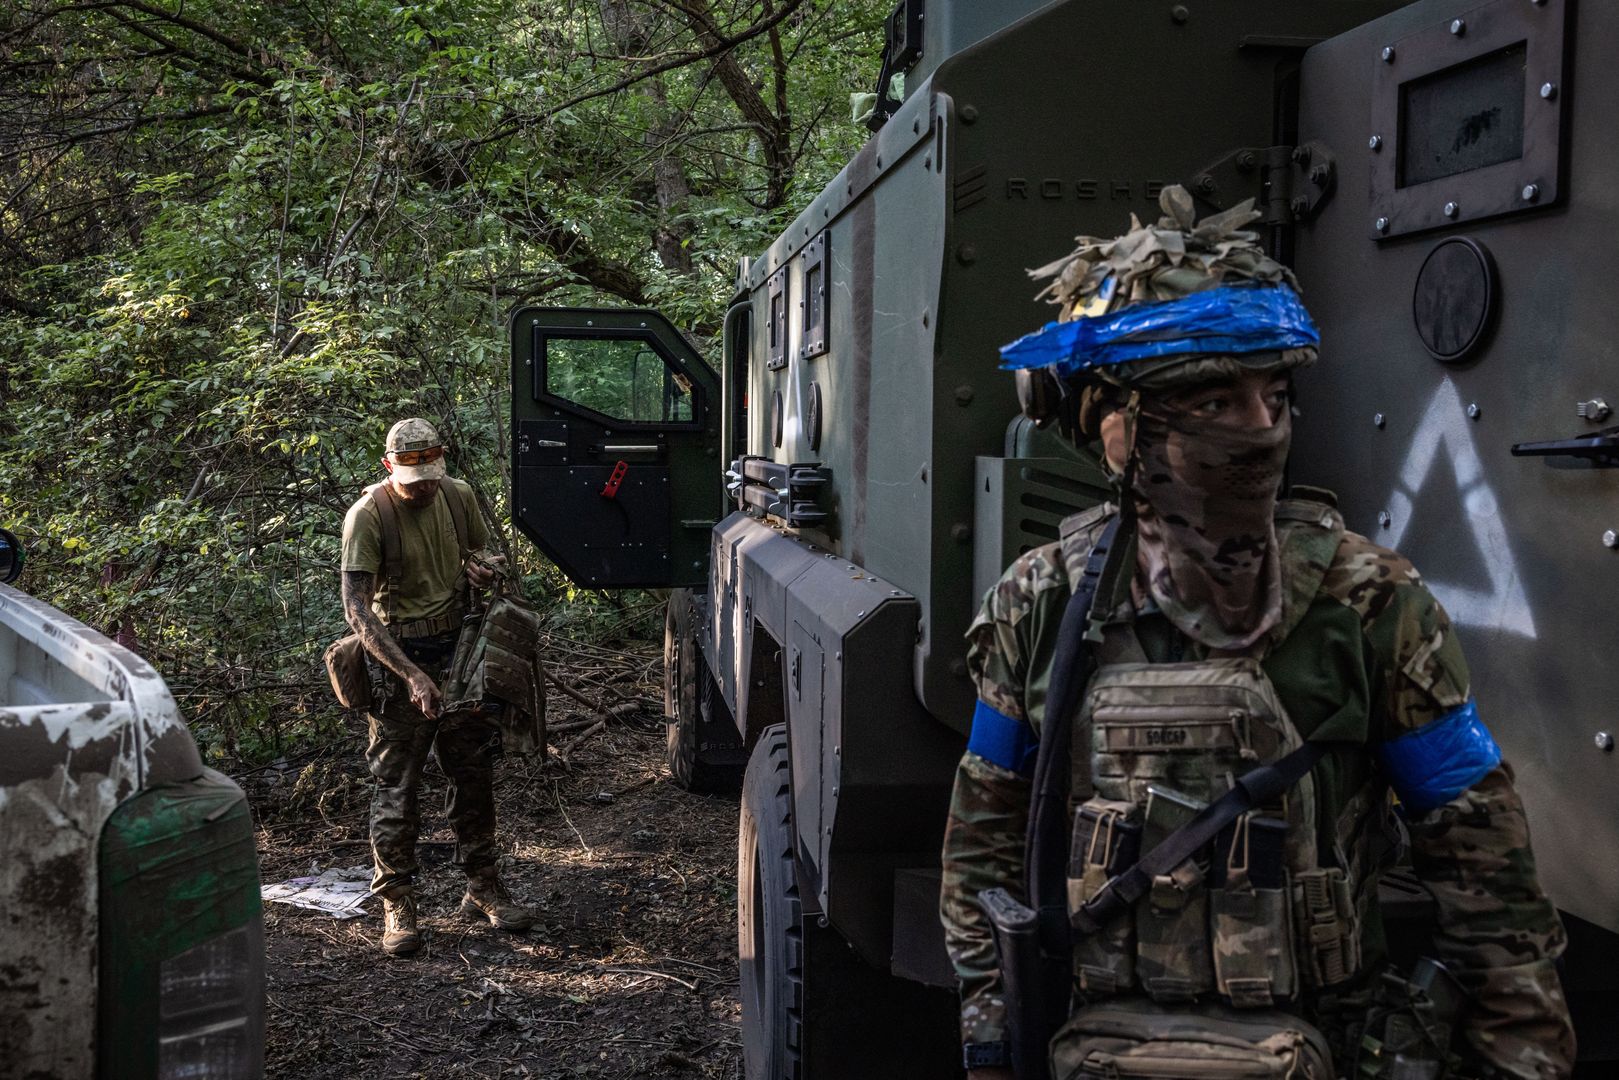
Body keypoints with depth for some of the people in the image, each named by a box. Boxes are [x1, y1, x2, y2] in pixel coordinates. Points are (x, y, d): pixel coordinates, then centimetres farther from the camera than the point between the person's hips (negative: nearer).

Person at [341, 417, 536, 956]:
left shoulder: (458, 495, 0)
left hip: (460, 648, 5)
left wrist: (482, 567, -8)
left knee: (474, 774, 13)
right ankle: (396, 905, 10)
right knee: (397, 785, -1)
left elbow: (483, 552, 19)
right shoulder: (368, 516, -17)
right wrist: (412, 675, -31)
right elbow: (357, 609, -23)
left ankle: (483, 888, 27)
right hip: (397, 655, -5)